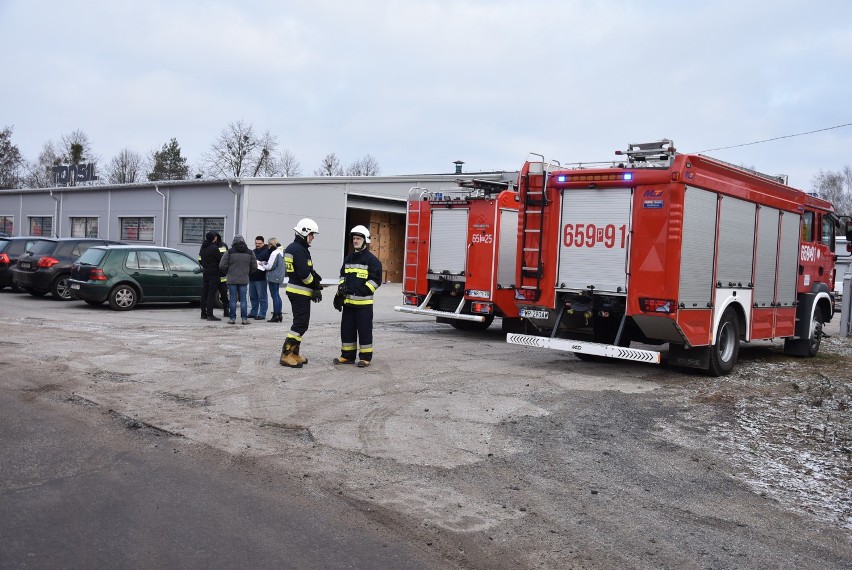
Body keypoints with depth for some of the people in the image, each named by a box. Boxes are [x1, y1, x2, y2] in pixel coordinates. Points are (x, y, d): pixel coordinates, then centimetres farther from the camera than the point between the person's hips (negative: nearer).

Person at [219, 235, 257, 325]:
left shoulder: (229, 252, -4)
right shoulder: (250, 252, 4)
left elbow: (222, 265, -6)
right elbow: (254, 266, 8)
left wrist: (226, 273, 12)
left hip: (232, 280, -1)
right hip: (244, 280, 2)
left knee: (233, 299, 4)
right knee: (243, 299, 5)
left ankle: (232, 318, 6)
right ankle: (244, 318, 4)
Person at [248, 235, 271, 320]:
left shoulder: (267, 251, -6)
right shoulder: (253, 252, 19)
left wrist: (264, 263, -26)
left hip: (261, 278, -8)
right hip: (252, 277, 8)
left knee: (262, 297, -3)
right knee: (253, 296, 14)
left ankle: (262, 314, 1)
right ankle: (253, 312, 24)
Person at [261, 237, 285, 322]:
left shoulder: (275, 253, -16)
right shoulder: (281, 252, 13)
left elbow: (270, 266, -18)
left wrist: (263, 264, 0)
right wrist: (265, 263, 12)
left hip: (273, 278, -10)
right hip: (279, 277, 10)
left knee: (274, 295, -5)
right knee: (277, 295, 15)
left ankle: (275, 315, -2)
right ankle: (279, 314, 17)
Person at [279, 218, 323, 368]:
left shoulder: (291, 248, 15)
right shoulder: (299, 250, -17)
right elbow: (304, 273, -23)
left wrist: (315, 284, 5)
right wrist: (316, 285, -7)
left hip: (294, 290, 11)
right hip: (301, 292, -11)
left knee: (300, 323, 16)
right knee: (301, 324, -8)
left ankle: (294, 354, 20)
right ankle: (286, 355, -8)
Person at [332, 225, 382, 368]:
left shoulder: (372, 259, -5)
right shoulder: (348, 258, 15)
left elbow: (375, 280, -9)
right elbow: (343, 276, 23)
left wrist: (362, 291, -17)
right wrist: (340, 291, 9)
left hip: (363, 302, -7)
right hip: (348, 301, 7)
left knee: (364, 330, -1)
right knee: (347, 329, 11)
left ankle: (365, 357, 7)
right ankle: (347, 355, 21)